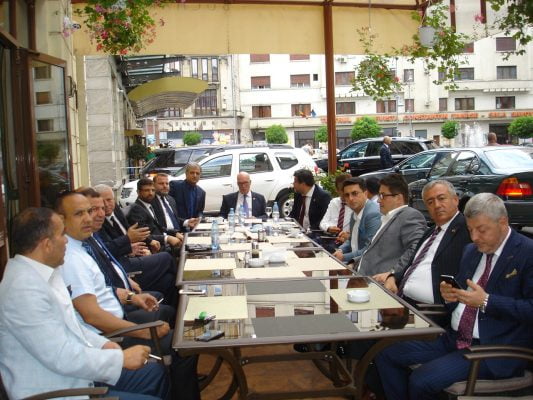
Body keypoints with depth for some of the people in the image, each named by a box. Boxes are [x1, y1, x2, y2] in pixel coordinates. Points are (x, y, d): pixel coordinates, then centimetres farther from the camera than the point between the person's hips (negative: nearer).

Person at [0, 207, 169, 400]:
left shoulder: (39, 272, 3)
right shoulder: (25, 290, -27)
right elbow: (62, 358, -27)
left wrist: (103, 344, 1)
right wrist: (122, 358, -17)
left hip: (75, 373, 10)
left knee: (156, 373, 14)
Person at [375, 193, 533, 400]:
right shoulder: (470, 250, 13)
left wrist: (486, 301, -23)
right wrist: (449, 296, -2)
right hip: (453, 338, 8)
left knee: (422, 380, -24)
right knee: (387, 354, -3)